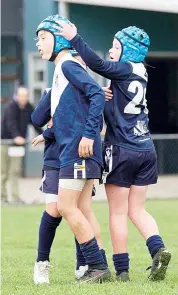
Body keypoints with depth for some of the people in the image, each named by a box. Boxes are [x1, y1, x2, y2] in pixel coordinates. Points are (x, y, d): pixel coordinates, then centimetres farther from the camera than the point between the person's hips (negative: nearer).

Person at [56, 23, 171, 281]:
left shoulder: (124, 70, -11)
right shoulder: (140, 73, 12)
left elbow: (98, 64, -26)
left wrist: (74, 38, -21)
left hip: (122, 151, -7)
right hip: (145, 150, 7)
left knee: (118, 212, 3)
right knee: (137, 210, 12)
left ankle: (122, 269, 5)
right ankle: (158, 249, -11)